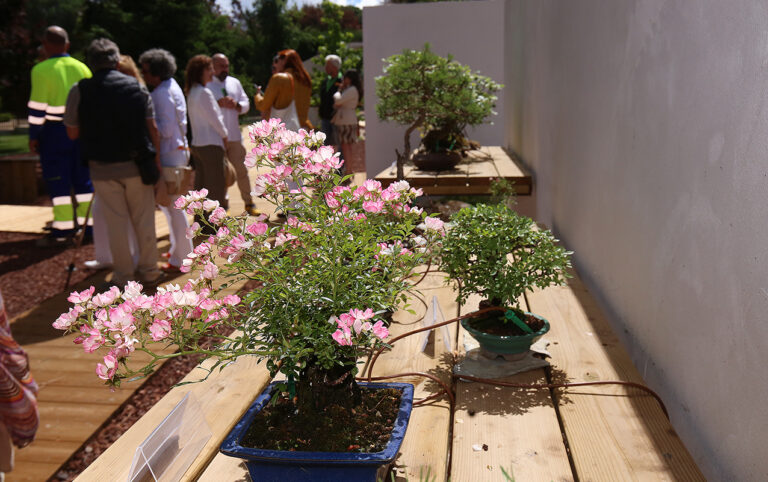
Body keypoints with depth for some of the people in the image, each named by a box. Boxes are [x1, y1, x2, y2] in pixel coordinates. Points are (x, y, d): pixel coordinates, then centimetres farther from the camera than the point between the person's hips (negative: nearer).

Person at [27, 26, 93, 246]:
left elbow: (38, 106, -11)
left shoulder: (41, 70, -8)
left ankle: (63, 229, 2)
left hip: (54, 131, -4)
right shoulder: (82, 68, 7)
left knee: (58, 180, 1)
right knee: (83, 178, 11)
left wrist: (33, 135, -3)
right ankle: (87, 224, 15)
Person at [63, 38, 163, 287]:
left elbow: (72, 133, -2)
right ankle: (148, 269, 22)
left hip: (102, 168, -1)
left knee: (116, 222, 8)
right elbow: (152, 128, -2)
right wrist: (155, 157, 7)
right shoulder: (137, 86, 0)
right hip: (136, 164, 1)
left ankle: (124, 275, 17)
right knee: (144, 220, 12)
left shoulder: (79, 90, -5)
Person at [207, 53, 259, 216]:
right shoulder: (206, 85, -1)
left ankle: (249, 203, 16)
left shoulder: (234, 83, 14)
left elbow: (246, 104, 14)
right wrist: (218, 104, -20)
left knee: (241, 170, 6)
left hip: (234, 135, 3)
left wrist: (236, 105, -7)